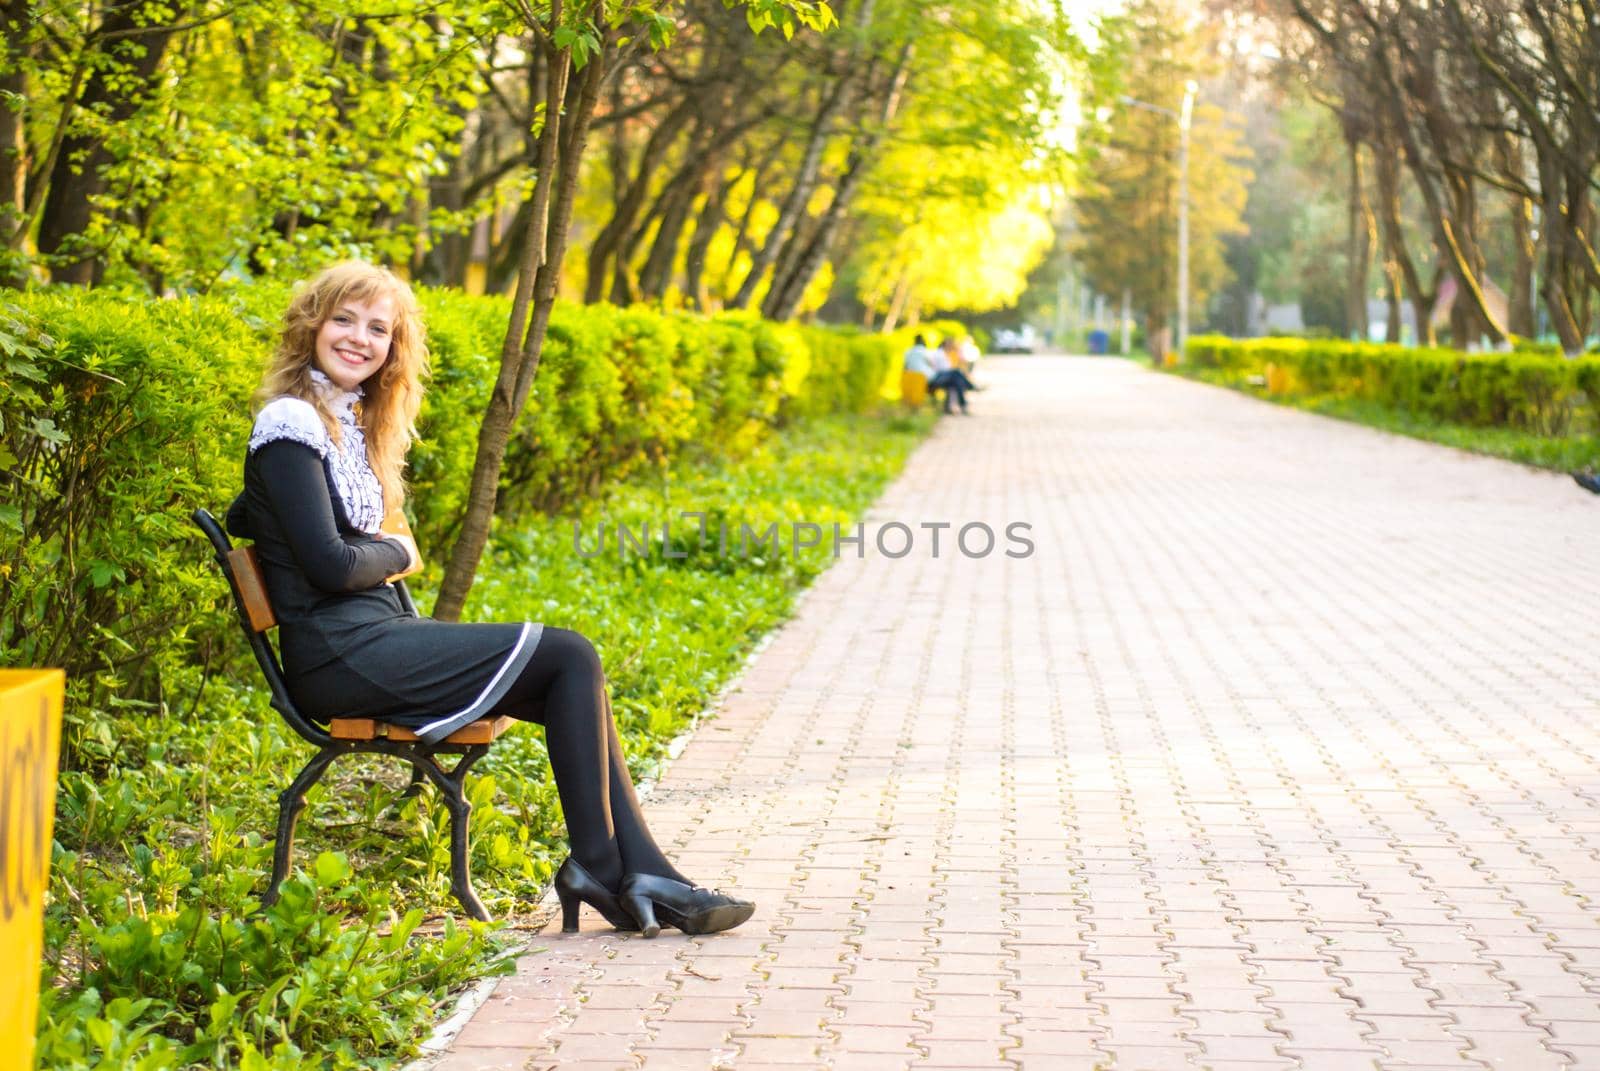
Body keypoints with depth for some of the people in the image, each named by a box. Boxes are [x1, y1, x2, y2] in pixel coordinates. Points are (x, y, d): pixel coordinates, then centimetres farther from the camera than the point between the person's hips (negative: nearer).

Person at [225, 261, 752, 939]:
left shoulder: (349, 422, 20)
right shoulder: (293, 423, -10)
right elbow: (330, 566, -17)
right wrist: (398, 553, 2)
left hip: (373, 641, 9)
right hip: (342, 655, -9)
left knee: (575, 672, -4)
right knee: (570, 658, -13)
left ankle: (642, 872, -9)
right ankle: (598, 867, -6)